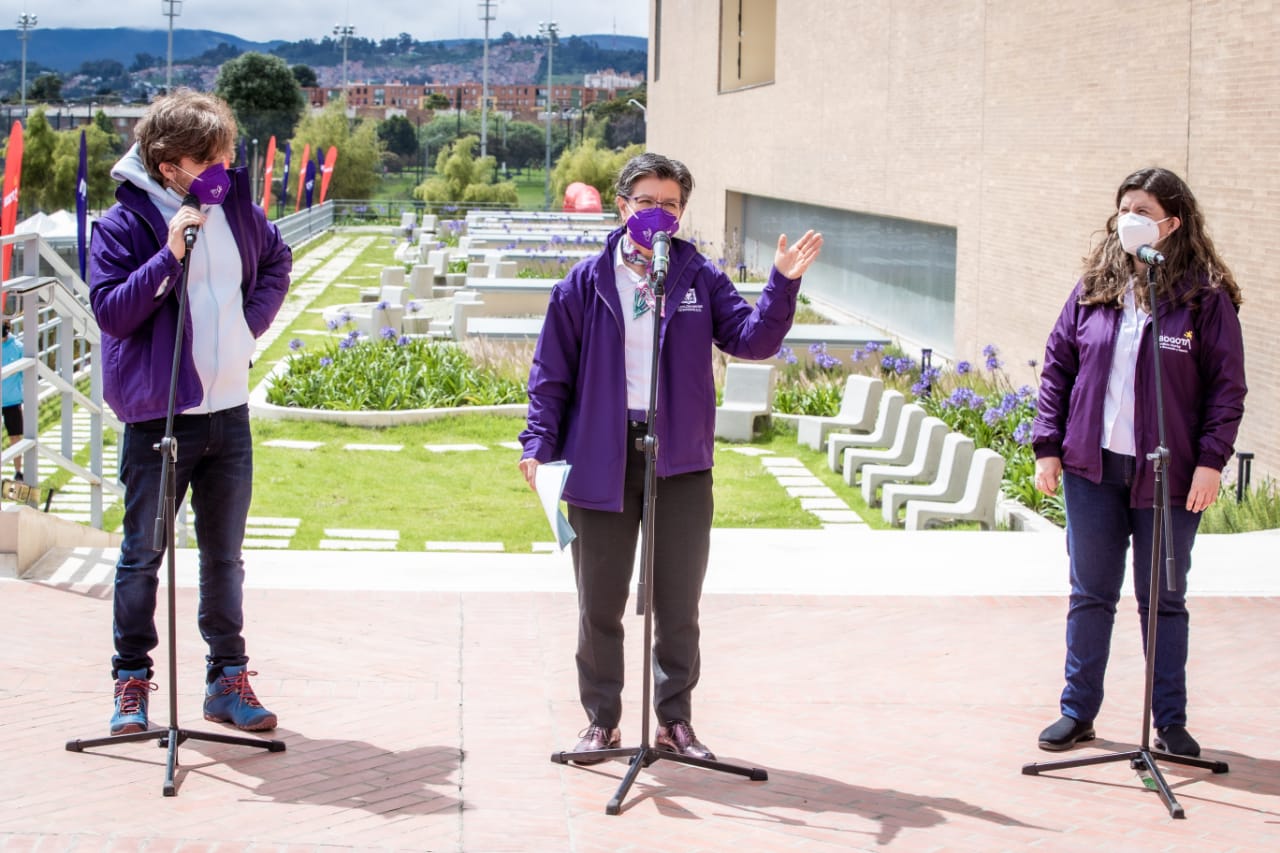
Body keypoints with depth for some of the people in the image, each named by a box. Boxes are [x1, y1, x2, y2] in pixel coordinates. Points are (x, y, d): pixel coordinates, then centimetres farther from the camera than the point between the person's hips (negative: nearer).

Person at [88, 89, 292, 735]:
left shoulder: (235, 207, 5)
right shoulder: (125, 223, -10)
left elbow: (276, 259, 23)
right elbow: (110, 310, -17)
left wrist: (254, 318, 7)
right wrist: (170, 255, -25)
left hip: (229, 412, 5)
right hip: (157, 415, -5)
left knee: (224, 555, 11)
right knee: (142, 554, 5)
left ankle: (228, 680, 20)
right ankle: (131, 681, 16)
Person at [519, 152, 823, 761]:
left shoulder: (700, 278, 4)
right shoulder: (587, 283, 2)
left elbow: (751, 339, -5)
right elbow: (552, 370, 3)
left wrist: (782, 284, -19)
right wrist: (540, 444, -4)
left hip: (681, 459, 1)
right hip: (601, 457, 0)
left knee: (679, 602, 8)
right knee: (600, 602, 8)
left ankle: (675, 720, 21)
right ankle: (601, 720, 21)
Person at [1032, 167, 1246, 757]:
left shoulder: (1206, 298, -4)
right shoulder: (1093, 290, 5)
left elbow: (1228, 386, -4)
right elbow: (1057, 367, 8)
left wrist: (1211, 459, -12)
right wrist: (1048, 446, 2)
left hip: (1169, 475, -3)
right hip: (1092, 467, 3)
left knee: (1164, 600, 7)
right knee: (1090, 595, 11)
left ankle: (1170, 722, 17)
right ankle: (1077, 711, 21)